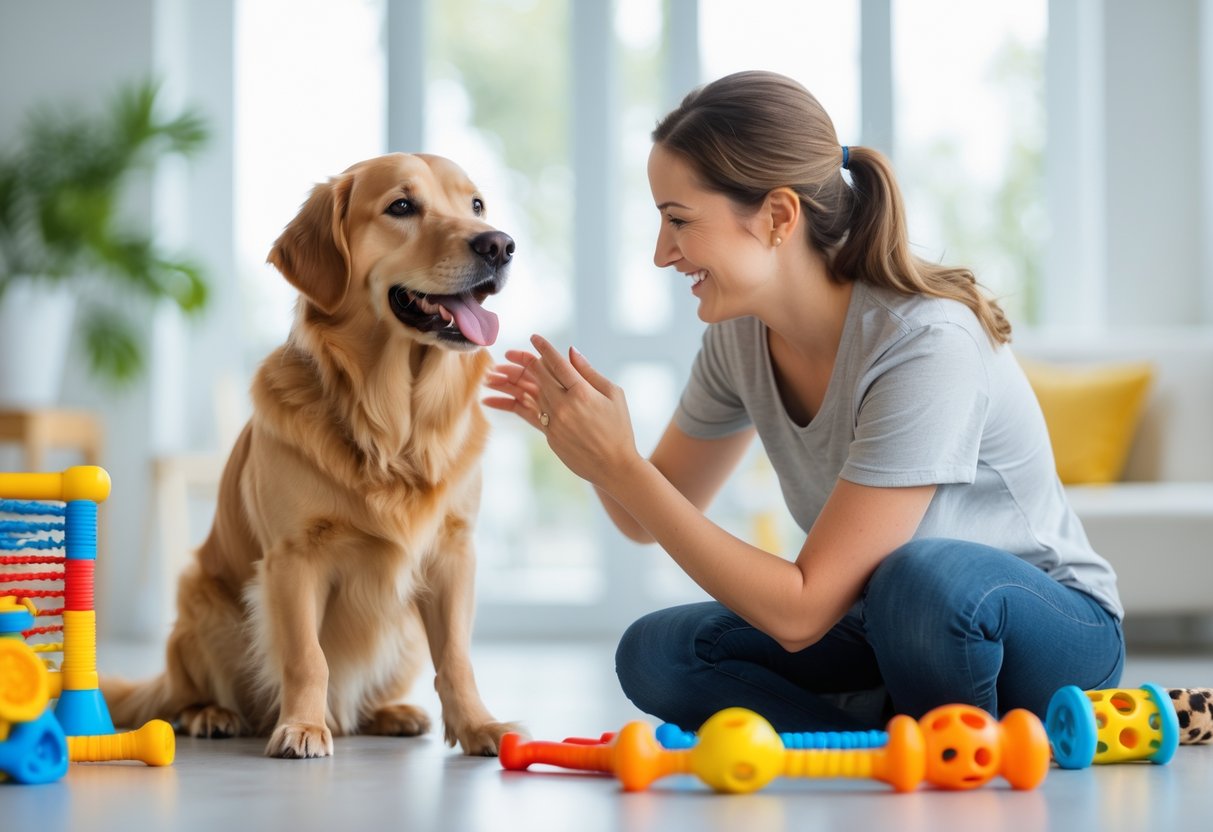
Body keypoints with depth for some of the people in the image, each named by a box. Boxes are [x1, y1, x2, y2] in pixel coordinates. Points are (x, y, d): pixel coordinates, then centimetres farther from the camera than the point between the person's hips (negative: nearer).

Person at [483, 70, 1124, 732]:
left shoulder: (927, 347, -28)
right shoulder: (741, 334, -5)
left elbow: (800, 612, -29)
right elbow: (650, 522, 9)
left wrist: (620, 464, -28)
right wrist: (591, 442, -15)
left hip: (1057, 633, -6)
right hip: (892, 625, 6)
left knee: (927, 576, -40)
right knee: (655, 656, -15)